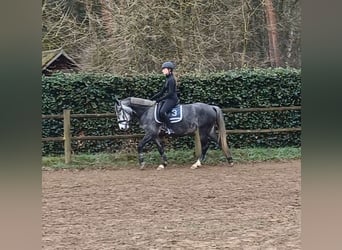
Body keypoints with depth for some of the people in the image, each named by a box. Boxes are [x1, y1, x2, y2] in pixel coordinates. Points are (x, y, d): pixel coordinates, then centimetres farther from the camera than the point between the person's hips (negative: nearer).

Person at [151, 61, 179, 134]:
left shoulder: (171, 80, -13)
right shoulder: (168, 79, 17)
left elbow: (170, 93, -20)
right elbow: (162, 92, 21)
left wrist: (160, 99, -19)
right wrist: (153, 98, 15)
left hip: (172, 99, -11)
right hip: (168, 99, 11)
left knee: (162, 112, -30)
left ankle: (170, 129, -27)